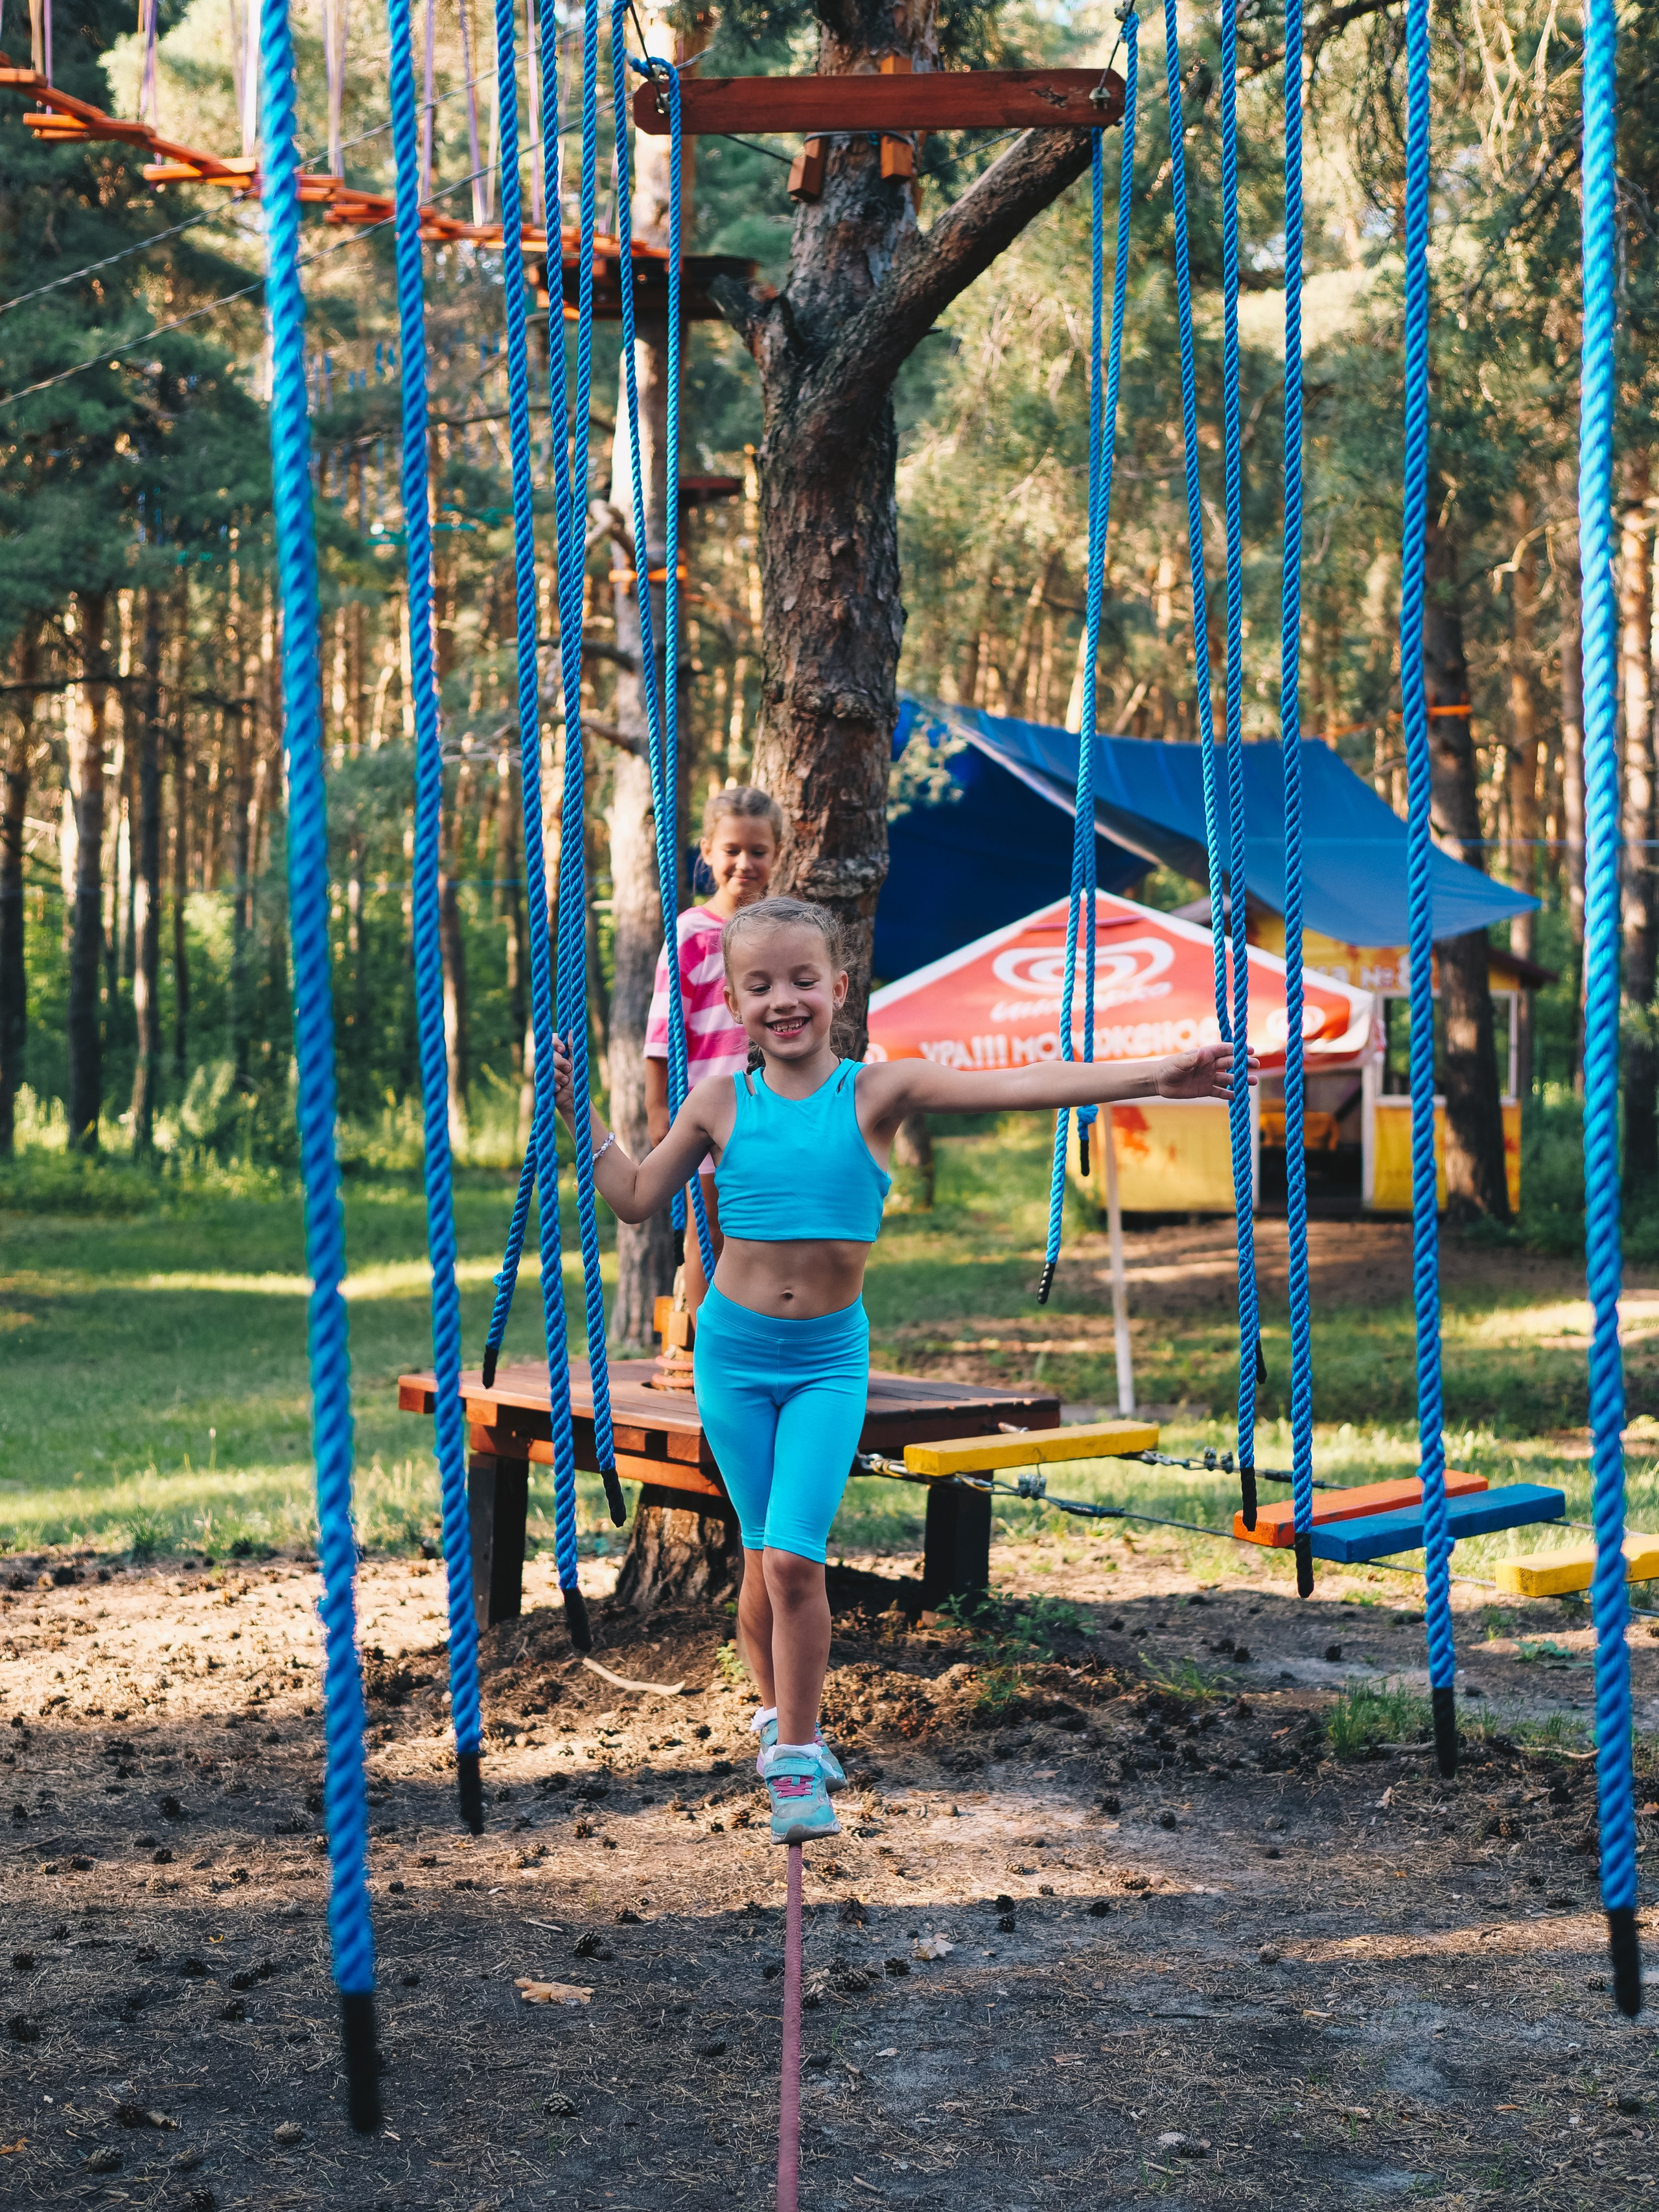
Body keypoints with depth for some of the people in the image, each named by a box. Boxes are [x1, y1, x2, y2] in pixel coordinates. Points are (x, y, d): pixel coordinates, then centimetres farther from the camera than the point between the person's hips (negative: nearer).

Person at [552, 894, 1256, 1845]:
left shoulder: (877, 1092, -9)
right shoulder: (721, 1104, -3)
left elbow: (1017, 1086, -19)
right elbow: (637, 1199, 10)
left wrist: (1156, 1073, -28)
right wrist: (579, 1112, 2)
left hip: (829, 1356, -2)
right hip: (735, 1348, 2)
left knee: (796, 1559, -11)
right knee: (765, 1559, 11)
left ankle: (795, 1753, 5)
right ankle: (782, 1712, 35)